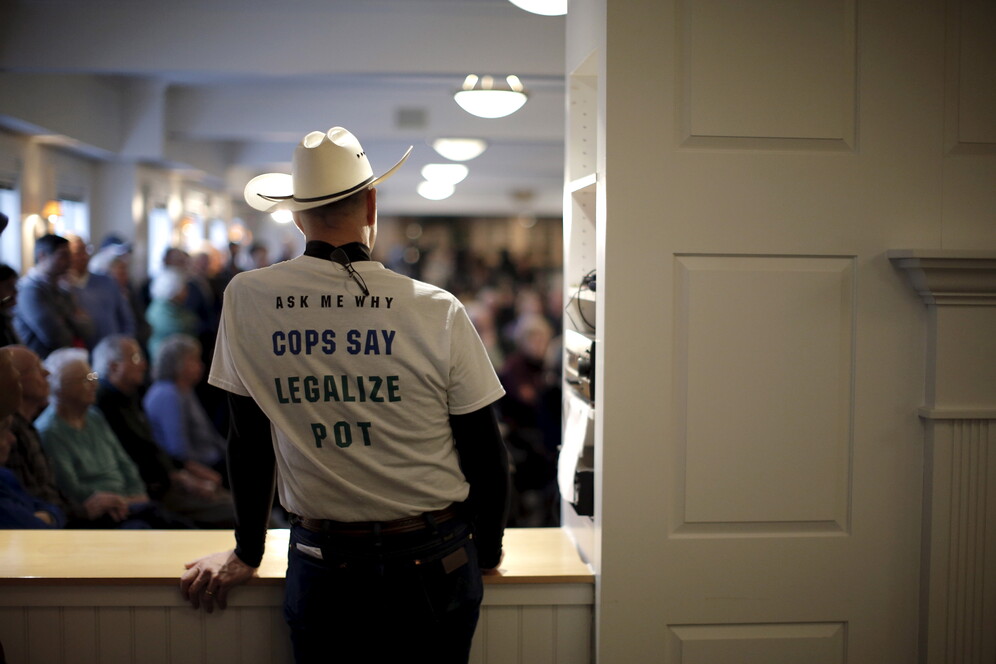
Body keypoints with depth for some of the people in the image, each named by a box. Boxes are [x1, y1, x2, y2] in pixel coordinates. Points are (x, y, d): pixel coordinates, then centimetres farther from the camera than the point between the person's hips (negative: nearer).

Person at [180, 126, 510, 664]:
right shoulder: (439, 312, -10)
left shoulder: (245, 299, -6)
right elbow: (485, 454, -4)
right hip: (433, 565, 0)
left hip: (322, 569, 1)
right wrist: (488, 550, 13)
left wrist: (246, 553, 15)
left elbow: (248, 439, 4)